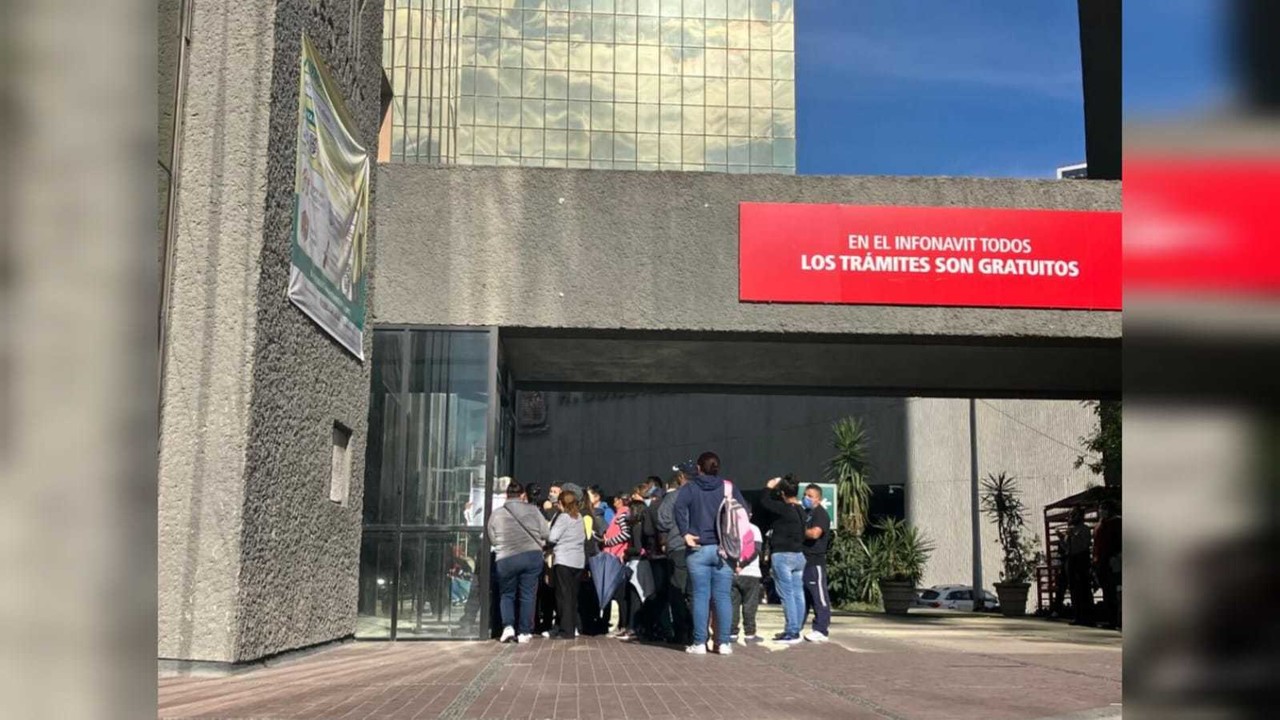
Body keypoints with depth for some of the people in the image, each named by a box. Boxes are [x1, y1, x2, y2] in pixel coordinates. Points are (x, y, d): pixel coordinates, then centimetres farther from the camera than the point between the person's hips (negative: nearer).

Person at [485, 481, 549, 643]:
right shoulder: (533, 510, 1)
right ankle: (524, 632, 8)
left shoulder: (496, 514, 1)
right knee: (527, 595, 7)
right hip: (533, 556, 0)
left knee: (507, 594, 16)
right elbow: (545, 533, 4)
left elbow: (492, 540, 6)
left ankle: (508, 626, -1)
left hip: (506, 559, 0)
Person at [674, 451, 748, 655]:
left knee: (701, 596, 1)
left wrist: (685, 533, -12)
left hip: (698, 549, -1)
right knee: (723, 596, 4)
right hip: (723, 549, 1)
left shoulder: (690, 488, 2)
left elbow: (679, 507, -16)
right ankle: (724, 643, 4)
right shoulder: (728, 487, 7)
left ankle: (699, 643, 2)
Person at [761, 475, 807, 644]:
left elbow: (764, 501, -8)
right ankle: (795, 630, 14)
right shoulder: (800, 510, 7)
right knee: (798, 594, 8)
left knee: (787, 595, -6)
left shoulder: (784, 509, -15)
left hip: (783, 556, -8)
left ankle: (791, 632, -6)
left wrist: (769, 487, 10)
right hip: (799, 555, 8)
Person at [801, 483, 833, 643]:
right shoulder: (805, 513, 21)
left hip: (815, 561, -9)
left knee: (819, 596, -6)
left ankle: (821, 630, -6)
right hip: (802, 559, 9)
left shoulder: (821, 514, -7)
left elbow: (815, 533, -22)